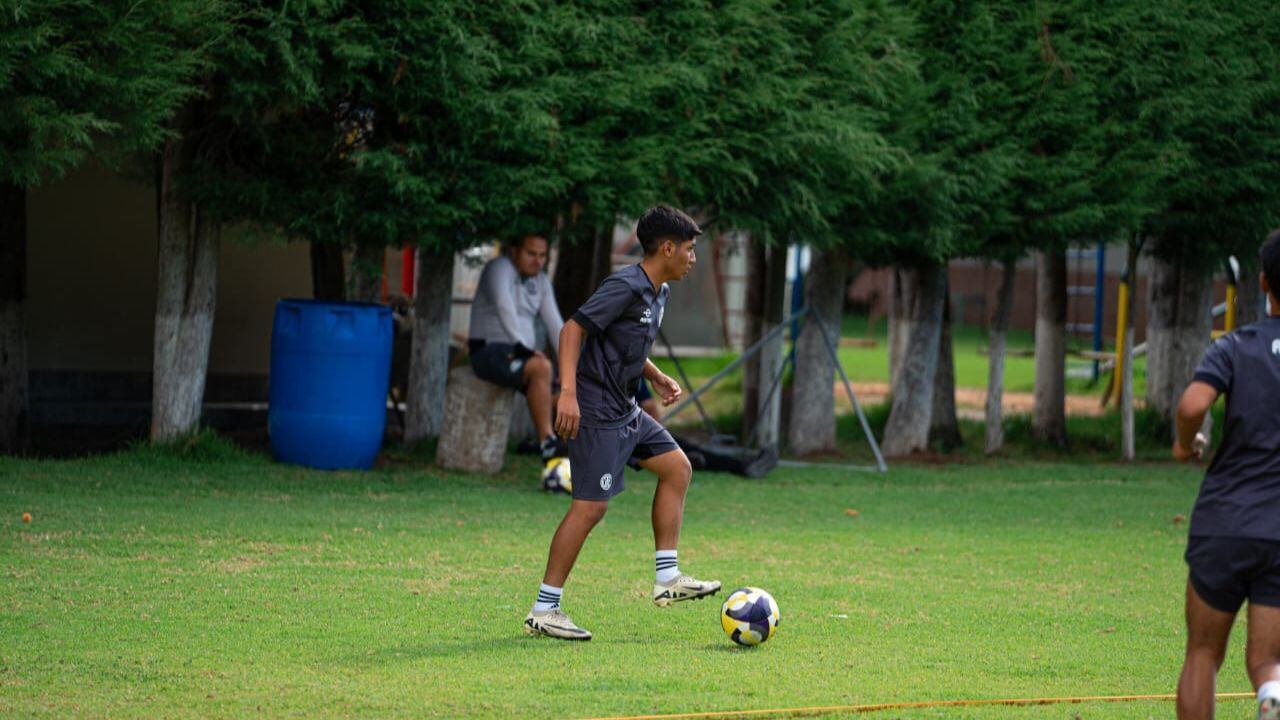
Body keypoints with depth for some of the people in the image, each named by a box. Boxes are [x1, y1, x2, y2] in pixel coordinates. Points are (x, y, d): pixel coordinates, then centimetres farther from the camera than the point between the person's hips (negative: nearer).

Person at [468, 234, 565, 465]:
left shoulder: (541, 281, 16)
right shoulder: (500, 268, -8)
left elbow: (554, 324, 10)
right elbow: (504, 307, -24)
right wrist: (522, 346, -34)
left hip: (522, 353, 8)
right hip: (489, 350, -8)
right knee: (541, 368, -35)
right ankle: (547, 444, -37)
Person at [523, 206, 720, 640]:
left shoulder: (657, 293, 13)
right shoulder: (626, 287, -17)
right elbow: (574, 328, -21)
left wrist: (658, 378, 14)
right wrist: (568, 392, -30)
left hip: (625, 410, 10)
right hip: (597, 412, -10)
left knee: (677, 468, 11)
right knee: (591, 506, -11)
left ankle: (667, 579, 15)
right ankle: (543, 611, -7)